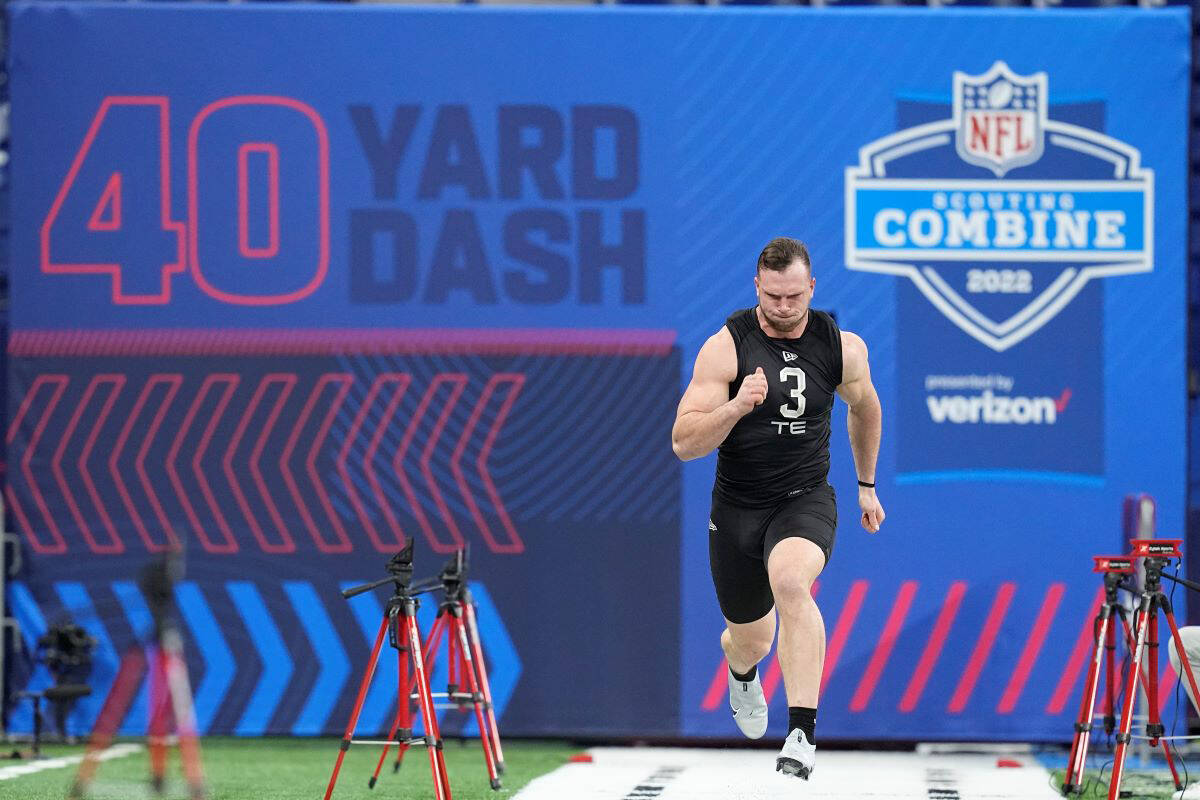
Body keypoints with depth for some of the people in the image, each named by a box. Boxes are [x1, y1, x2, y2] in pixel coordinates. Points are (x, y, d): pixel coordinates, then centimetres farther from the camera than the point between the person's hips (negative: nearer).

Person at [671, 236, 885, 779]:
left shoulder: (842, 348, -5)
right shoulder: (725, 347, -13)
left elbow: (865, 408, 18)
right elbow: (684, 443, -17)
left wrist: (866, 484, 25)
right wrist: (737, 406, -33)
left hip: (806, 500, -1)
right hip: (738, 506, 1)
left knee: (790, 581, -34)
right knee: (750, 639, 14)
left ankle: (803, 733, -35)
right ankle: (742, 674, 56)